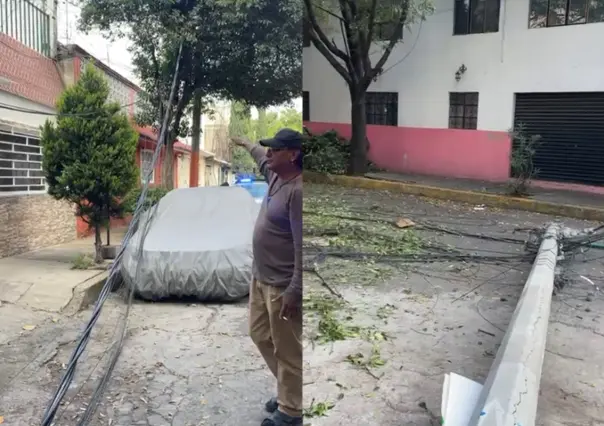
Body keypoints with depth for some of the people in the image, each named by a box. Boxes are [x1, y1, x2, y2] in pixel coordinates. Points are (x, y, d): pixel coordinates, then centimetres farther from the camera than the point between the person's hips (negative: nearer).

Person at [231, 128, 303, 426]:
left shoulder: (297, 190, -24)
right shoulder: (276, 176, 4)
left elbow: (302, 247, -26)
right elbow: (262, 158, 31)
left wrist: (294, 292, -26)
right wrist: (246, 144, 48)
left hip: (283, 286, -10)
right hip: (261, 278, 10)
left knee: (287, 348, 5)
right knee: (260, 335, 21)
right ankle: (288, 390, 39)